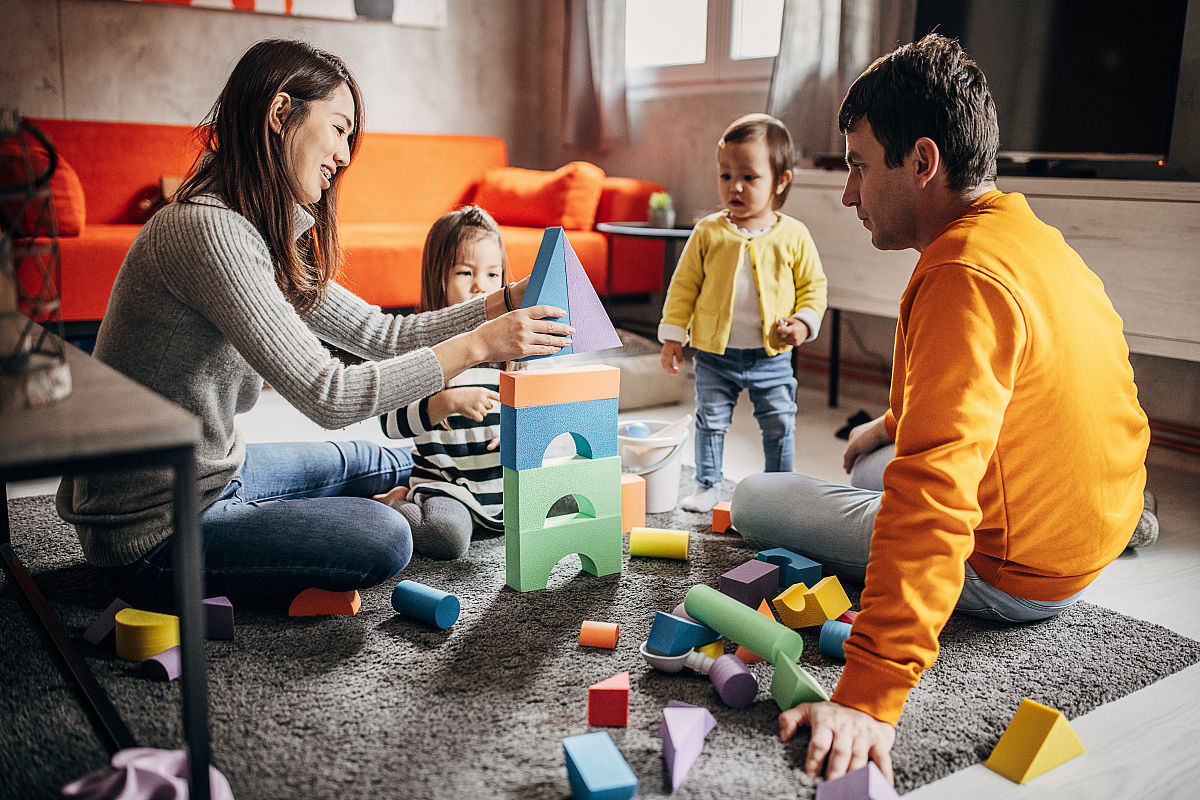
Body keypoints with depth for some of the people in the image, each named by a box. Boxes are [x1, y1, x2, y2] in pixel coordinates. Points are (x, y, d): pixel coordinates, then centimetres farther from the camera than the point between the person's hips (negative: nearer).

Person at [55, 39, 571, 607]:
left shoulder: (272, 239, 5)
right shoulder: (208, 230, -27)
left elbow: (380, 334, 4)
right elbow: (328, 397, -31)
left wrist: (508, 302, -4)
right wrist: (477, 345, -26)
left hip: (213, 474, 10)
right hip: (154, 532, -10)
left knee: (394, 465, 19)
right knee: (383, 540, -13)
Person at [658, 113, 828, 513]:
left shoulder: (794, 236, -4)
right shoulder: (708, 233, -4)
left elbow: (813, 285, 4)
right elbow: (684, 285, 1)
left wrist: (804, 322, -11)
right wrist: (673, 334, -1)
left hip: (772, 356, 0)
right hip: (715, 354, 0)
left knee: (780, 426, 9)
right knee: (711, 421, 10)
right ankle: (708, 484, 27)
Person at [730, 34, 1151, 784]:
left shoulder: (964, 276, -29)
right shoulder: (1040, 239, 2)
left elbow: (934, 491, -40)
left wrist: (870, 697, -42)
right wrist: (899, 420, 22)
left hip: (1009, 575, -10)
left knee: (754, 500, -2)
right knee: (870, 459, 31)